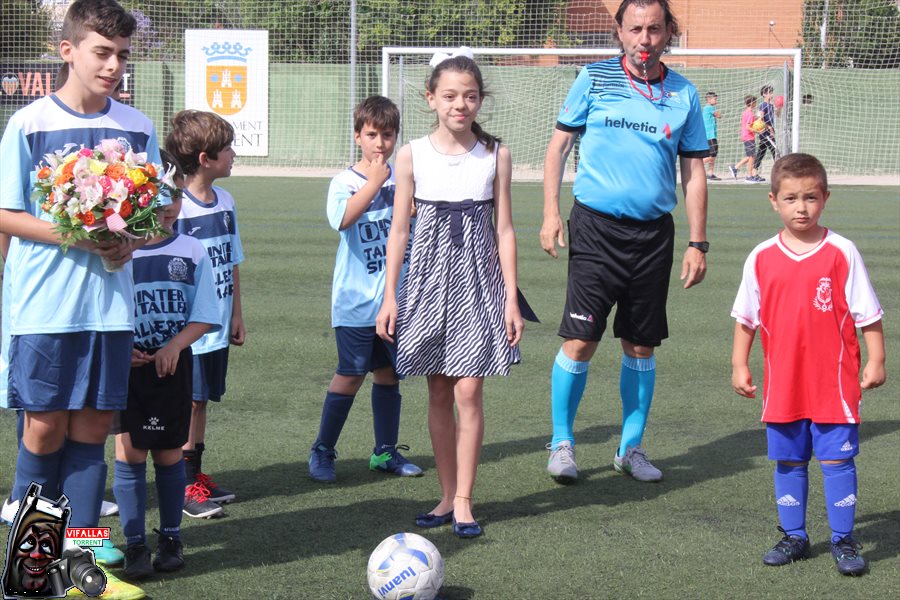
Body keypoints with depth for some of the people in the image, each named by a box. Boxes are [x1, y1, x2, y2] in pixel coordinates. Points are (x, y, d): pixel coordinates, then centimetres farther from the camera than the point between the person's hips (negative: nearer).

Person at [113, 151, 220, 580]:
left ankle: (170, 537, 20)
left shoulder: (191, 252, 0)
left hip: (173, 365, 1)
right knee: (129, 451, -1)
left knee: (168, 452, 8)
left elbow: (203, 317, 1)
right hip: (126, 366, -1)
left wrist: (174, 346, -14)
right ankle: (134, 543, 6)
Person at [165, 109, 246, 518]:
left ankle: (196, 474, 23)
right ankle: (185, 485, 3)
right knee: (187, 403, -3)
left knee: (202, 400, 14)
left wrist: (236, 314, 18)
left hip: (216, 326, 7)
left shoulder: (225, 201, 8)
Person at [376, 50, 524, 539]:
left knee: (468, 391, -5)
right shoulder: (412, 156, 0)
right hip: (429, 278, 1)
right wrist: (390, 296, 1)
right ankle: (447, 495, 17)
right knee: (438, 393, 7)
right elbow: (399, 230, 4)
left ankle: (464, 501, 3)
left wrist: (511, 297, 0)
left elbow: (504, 230, 3)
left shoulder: (495, 156, 0)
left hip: (478, 280, -1)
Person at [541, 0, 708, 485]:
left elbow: (694, 172, 10)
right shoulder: (594, 80, 1)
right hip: (596, 226, -2)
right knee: (580, 340, -7)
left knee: (641, 345, 8)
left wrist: (698, 244, 5)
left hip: (653, 233, 3)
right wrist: (551, 213, -5)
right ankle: (562, 443, 8)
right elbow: (559, 145, 5)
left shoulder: (683, 95, 6)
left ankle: (631, 447, 21)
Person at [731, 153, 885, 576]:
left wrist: (875, 361, -2)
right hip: (783, 382, 3)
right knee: (788, 461, 10)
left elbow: (868, 314, 0)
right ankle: (794, 536, 22)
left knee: (837, 459, -2)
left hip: (834, 382, -3)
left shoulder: (842, 253, -4)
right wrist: (739, 366, 8)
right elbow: (745, 317, 11)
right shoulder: (762, 258, 2)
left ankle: (843, 540, 7)